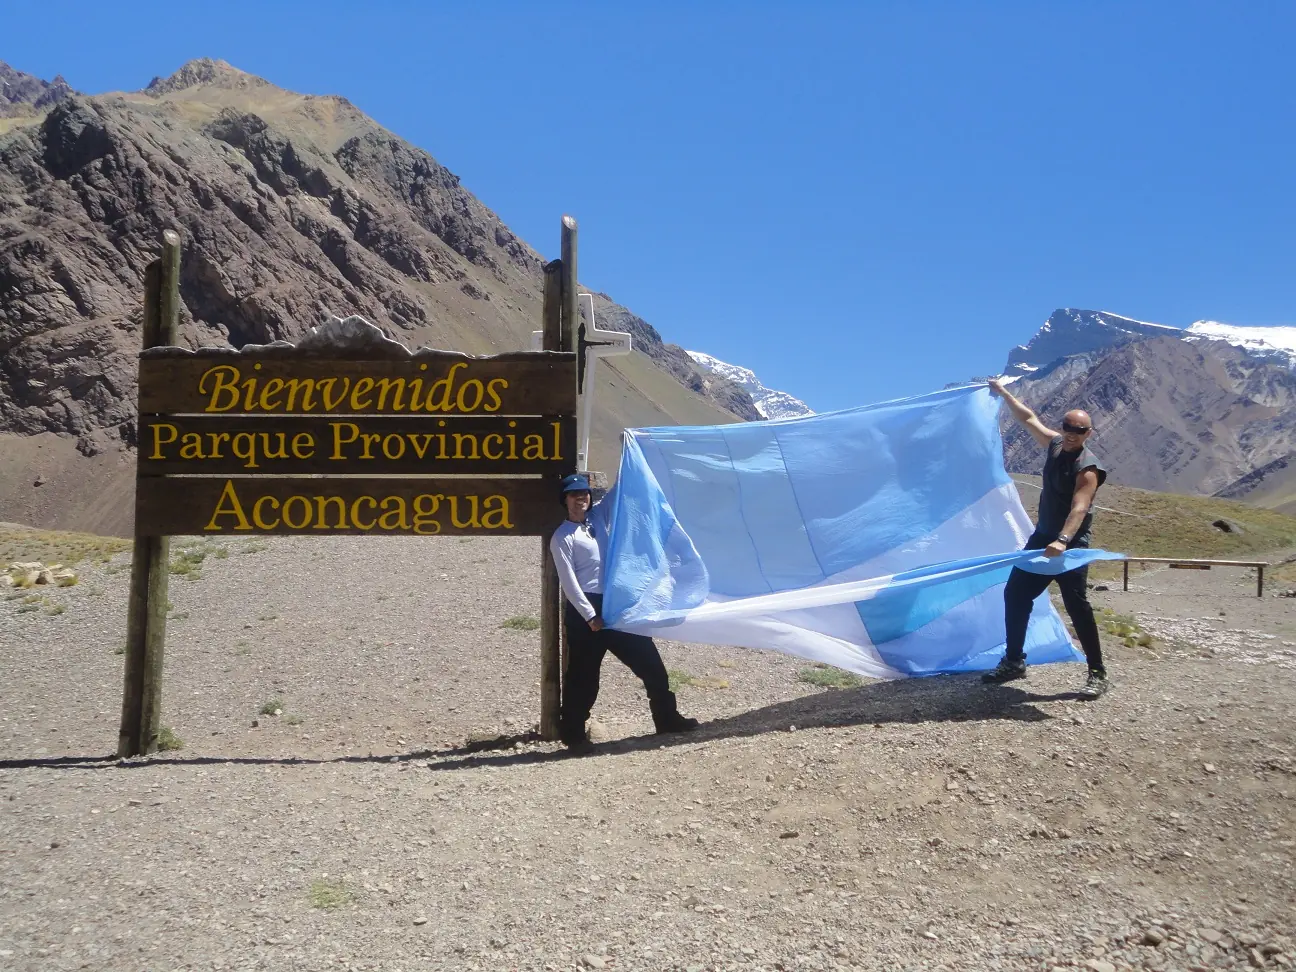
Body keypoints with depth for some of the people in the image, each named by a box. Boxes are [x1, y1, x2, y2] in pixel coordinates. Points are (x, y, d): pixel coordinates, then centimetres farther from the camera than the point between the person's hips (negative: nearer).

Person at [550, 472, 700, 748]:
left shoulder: (598, 516, 10)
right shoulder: (562, 537, -6)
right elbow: (568, 582, -12)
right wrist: (590, 616, -16)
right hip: (586, 609, -6)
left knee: (648, 659, 7)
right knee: (583, 674, 2)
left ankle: (667, 718, 18)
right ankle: (572, 731, 16)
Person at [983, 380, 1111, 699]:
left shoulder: (1088, 468, -20)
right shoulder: (1055, 445, 3)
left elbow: (1079, 508, -34)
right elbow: (1030, 419, 18)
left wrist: (1063, 540, -49)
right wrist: (1004, 394, 19)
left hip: (1070, 546, -8)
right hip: (1042, 538, 8)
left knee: (1077, 606, -12)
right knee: (1015, 594, 9)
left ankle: (1098, 674, -4)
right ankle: (1013, 662, 20)